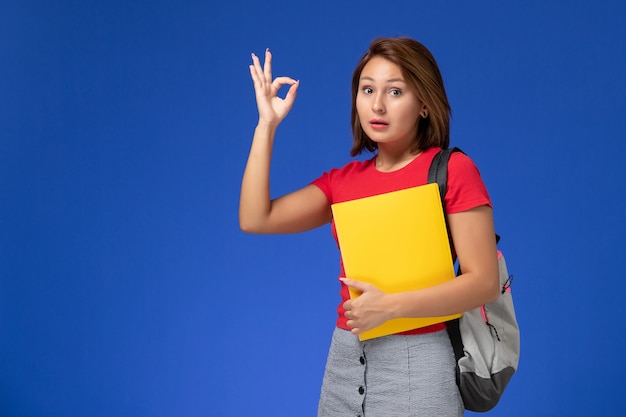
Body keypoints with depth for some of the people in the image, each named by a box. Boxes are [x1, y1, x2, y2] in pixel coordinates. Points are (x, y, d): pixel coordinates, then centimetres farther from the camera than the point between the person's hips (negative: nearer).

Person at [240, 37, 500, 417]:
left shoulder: (453, 170, -8)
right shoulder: (345, 180, 8)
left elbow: (484, 283, -13)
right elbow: (254, 219, 0)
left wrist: (389, 306, -21)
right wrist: (267, 124, 1)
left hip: (415, 361, -5)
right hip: (345, 358, 5)